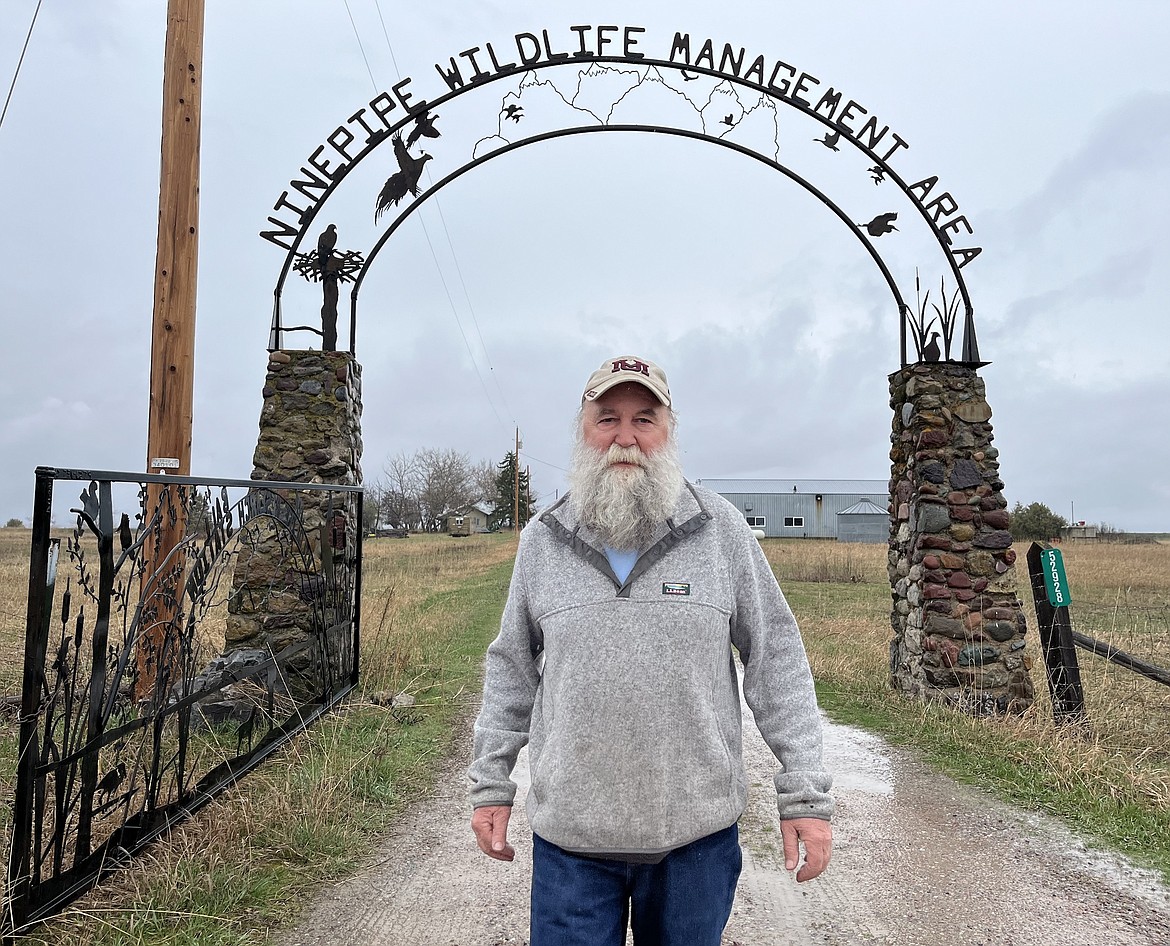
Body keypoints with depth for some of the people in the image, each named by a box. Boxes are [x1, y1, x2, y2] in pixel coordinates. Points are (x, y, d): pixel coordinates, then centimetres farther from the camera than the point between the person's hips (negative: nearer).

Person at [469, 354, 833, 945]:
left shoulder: (720, 528, -4)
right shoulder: (541, 541, 1)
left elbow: (776, 660, -2)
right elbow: (512, 670, 9)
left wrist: (805, 795, -4)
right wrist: (491, 785, 9)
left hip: (698, 831, 0)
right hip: (569, 833, 1)